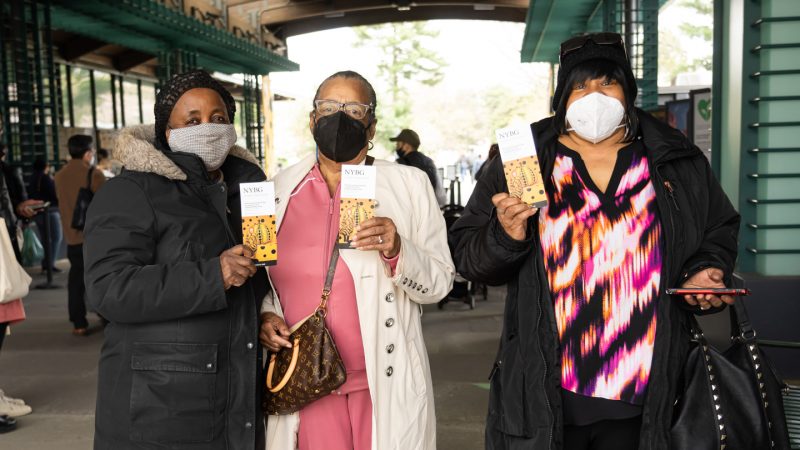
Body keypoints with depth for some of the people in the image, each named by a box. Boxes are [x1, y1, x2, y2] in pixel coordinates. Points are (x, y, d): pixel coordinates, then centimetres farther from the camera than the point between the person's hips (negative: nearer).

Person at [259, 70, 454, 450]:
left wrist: (397, 251, -21)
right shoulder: (279, 189, 6)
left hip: (385, 385, -1)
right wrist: (264, 315, -3)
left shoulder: (409, 184, -2)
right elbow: (260, 276, 15)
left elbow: (439, 282, -3)